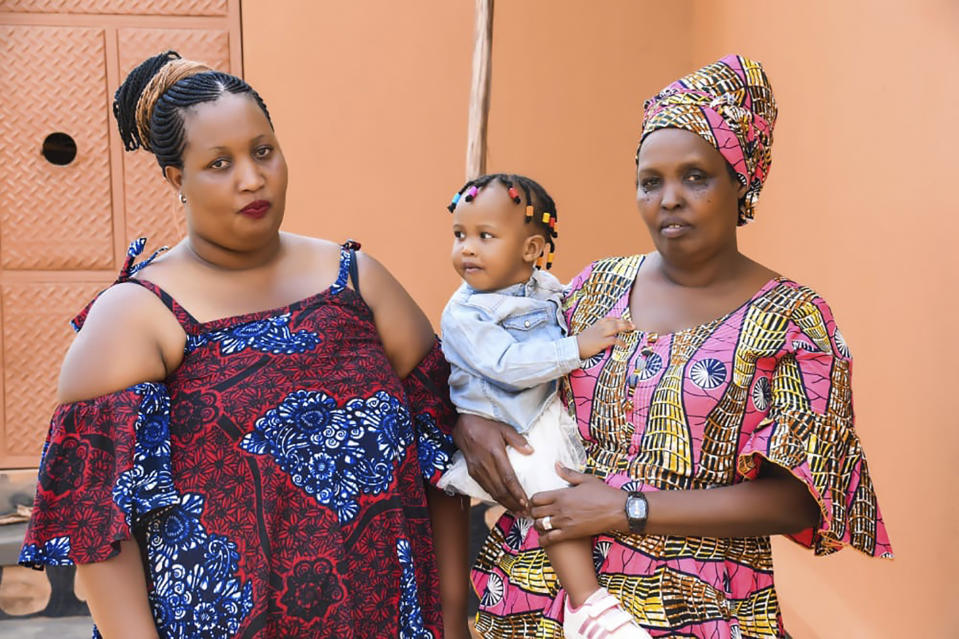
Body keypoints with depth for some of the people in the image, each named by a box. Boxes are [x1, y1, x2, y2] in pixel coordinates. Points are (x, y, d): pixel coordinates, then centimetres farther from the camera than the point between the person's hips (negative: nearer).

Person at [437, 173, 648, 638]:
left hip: (554, 413, 8)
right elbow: (508, 364, -27)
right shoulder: (462, 315, -14)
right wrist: (578, 346, -28)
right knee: (556, 492, -23)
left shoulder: (545, 289, 4)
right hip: (505, 436, -7)